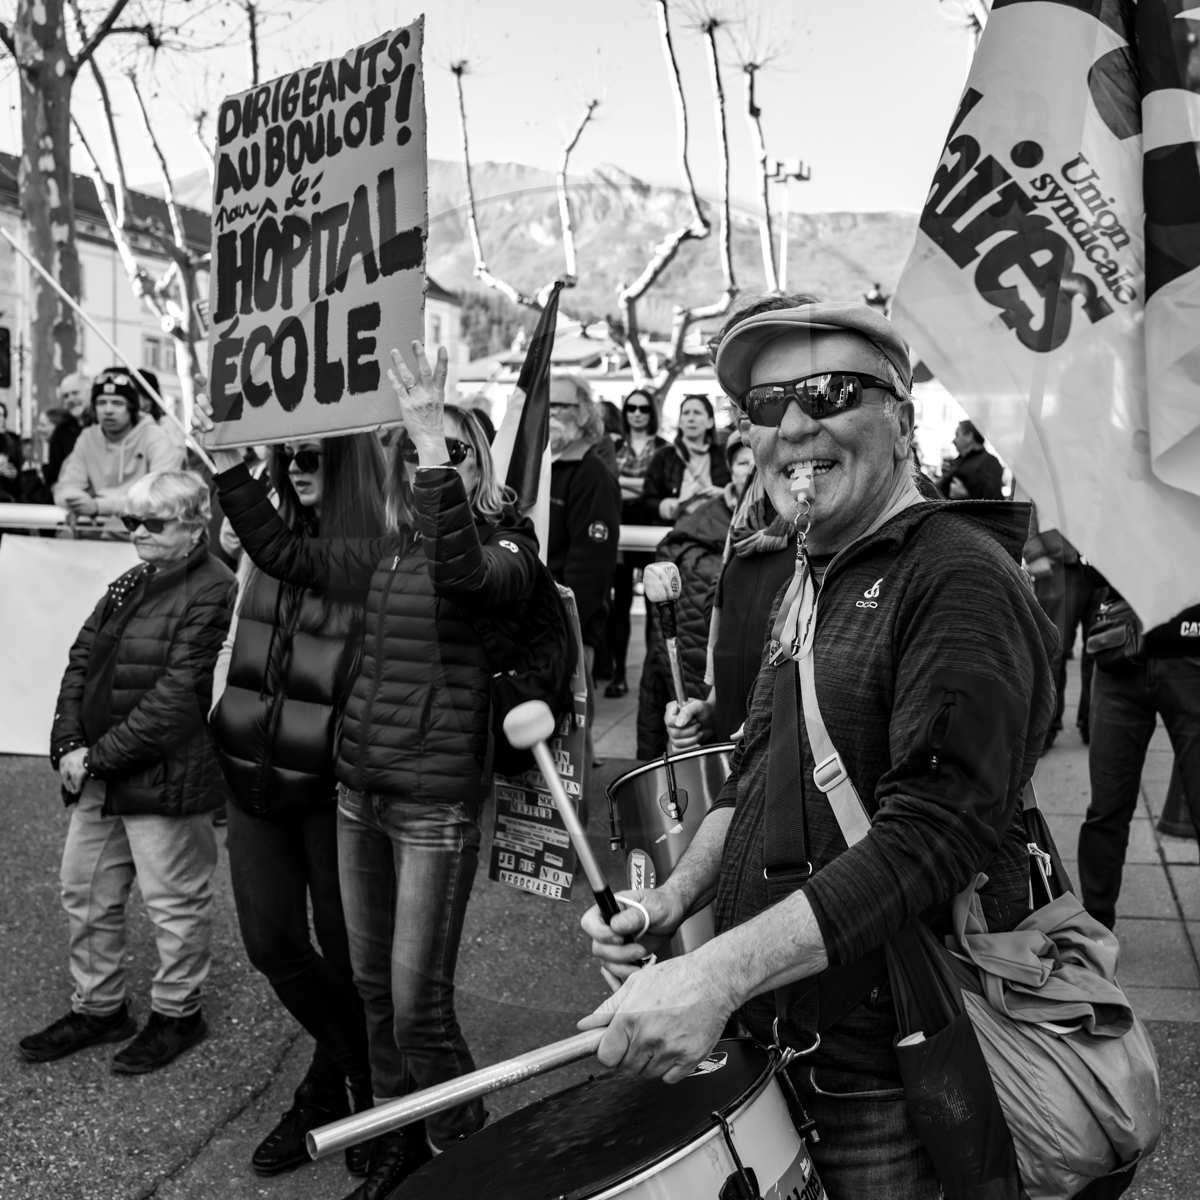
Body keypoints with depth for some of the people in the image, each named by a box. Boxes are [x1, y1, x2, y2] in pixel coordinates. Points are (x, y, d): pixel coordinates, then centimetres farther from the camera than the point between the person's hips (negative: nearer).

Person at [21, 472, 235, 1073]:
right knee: (85, 891, 17)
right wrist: (68, 744, -4)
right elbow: (81, 661, 11)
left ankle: (176, 1012, 26)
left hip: (166, 780, -8)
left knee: (174, 901, 6)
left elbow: (177, 696, -21)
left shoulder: (213, 592, -15)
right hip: (97, 776, 9)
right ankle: (97, 1007, 35)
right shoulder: (129, 585, 12)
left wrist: (100, 756, -17)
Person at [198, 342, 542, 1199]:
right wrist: (227, 462, 12)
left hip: (436, 802, -6)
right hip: (359, 788, 7)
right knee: (373, 987, 16)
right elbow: (284, 553, 19)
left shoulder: (505, 549, -7)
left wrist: (437, 442, -38)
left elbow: (462, 571, -31)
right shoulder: (386, 554, 11)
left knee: (419, 1004, -3)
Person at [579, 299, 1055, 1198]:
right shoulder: (807, 581, 11)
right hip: (769, 1036, 8)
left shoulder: (960, 577, -17)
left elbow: (935, 834, -27)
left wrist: (721, 971, -32)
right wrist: (675, 897, 1)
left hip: (889, 1071, -8)